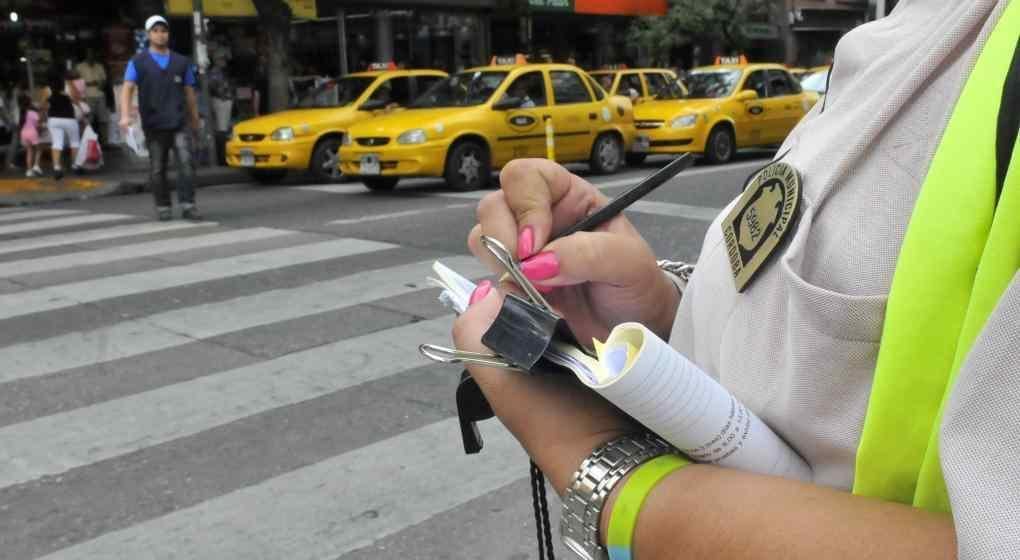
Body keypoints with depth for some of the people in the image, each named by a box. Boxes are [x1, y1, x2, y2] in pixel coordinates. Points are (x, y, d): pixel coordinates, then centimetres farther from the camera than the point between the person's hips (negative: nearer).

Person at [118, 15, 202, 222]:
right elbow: (127, 89, -6)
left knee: (185, 163, -15)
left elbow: (189, 93, 15)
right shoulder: (138, 62, 4)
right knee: (157, 170, 5)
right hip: (153, 125, 0)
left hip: (178, 124, 0)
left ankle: (188, 206, -13)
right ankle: (163, 208, 16)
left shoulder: (182, 62, 11)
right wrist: (125, 114, -21)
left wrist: (195, 120, 17)